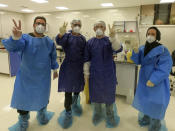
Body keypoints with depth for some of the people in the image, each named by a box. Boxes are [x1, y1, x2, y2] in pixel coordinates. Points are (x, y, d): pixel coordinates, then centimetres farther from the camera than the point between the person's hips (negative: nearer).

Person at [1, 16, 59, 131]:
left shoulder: (49, 42, -1)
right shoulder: (25, 38, -11)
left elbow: (53, 57, 11)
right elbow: (12, 47, -32)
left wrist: (54, 69, 17)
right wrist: (15, 38, -54)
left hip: (43, 77, 2)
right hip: (26, 77, -1)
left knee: (42, 97, 16)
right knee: (23, 98, 8)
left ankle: (42, 115, 46)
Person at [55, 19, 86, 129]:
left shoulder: (83, 38, 6)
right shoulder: (67, 36, 0)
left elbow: (85, 53, 7)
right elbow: (59, 42, -23)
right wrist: (61, 34, -44)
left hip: (79, 66, 2)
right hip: (68, 66, -2)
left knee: (77, 86, 16)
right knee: (68, 89, 1)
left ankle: (75, 101, 48)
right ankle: (68, 112, 16)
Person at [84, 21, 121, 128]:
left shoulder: (109, 40, -4)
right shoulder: (90, 42, 2)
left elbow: (118, 48, -26)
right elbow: (87, 59, 5)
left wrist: (113, 36, -43)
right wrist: (86, 73, 3)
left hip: (108, 73, -1)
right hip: (95, 74, 2)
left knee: (109, 94, 12)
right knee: (95, 93, 13)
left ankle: (110, 114, 35)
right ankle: (98, 113, 38)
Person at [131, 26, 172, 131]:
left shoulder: (163, 50, -17)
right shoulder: (143, 48, 1)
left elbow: (164, 68, -22)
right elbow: (138, 61, 2)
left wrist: (154, 79, -28)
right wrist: (136, 53, -17)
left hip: (157, 82, -6)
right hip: (144, 79, 6)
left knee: (156, 102, 3)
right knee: (145, 98, 17)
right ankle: (146, 117, 40)